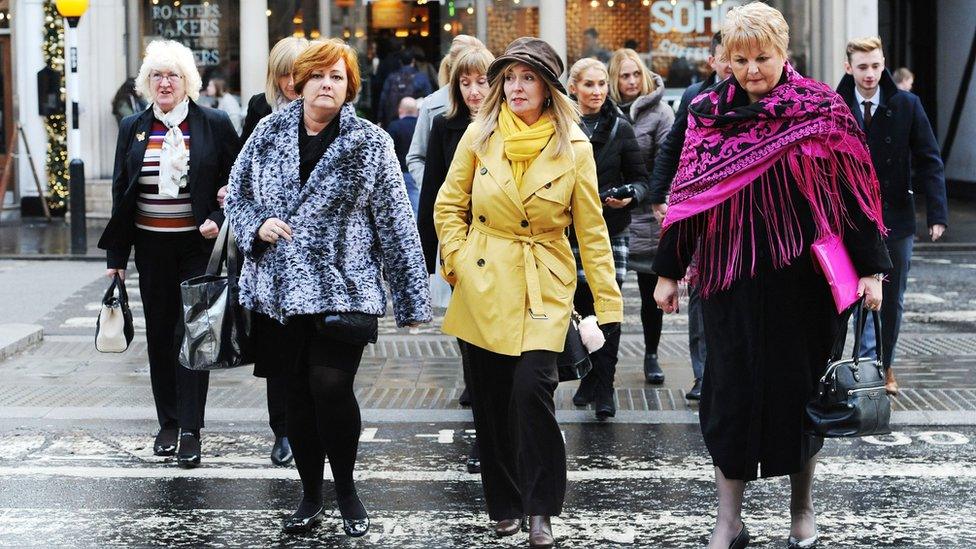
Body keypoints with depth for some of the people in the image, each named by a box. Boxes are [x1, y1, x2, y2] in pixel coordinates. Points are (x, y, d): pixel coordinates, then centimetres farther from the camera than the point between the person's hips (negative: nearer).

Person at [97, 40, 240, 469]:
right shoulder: (133, 128, 7)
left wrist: (217, 218, -14)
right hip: (151, 246, 4)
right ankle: (167, 424, 19)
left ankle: (190, 430, -5)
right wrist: (116, 255, 7)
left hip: (198, 244, -4)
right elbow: (120, 192, 10)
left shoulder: (214, 125, -2)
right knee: (159, 334, 9)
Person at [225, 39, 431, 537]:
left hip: (342, 289, -3)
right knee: (297, 392, 8)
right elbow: (237, 194, 14)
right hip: (280, 288, 3)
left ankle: (346, 491, 7)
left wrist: (411, 300, -2)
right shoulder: (269, 134, 6)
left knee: (330, 386, -14)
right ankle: (310, 496, 22)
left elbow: (395, 221, -1)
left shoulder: (370, 144, -1)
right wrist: (258, 226, -9)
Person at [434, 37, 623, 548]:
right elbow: (449, 204, 9)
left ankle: (540, 507, -4)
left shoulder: (573, 147, -4)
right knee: (491, 398, 7)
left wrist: (608, 302, -4)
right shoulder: (480, 135, 0)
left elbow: (591, 228, -1)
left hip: (544, 289, -2)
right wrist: (458, 261, -3)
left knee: (532, 388, -17)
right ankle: (504, 502, 23)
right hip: (484, 287, 2)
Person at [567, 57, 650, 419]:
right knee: (584, 306, 5)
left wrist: (630, 196, -15)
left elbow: (641, 178, 5)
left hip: (612, 231, 0)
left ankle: (603, 389, -1)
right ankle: (591, 379, 21)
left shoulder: (620, 129, 3)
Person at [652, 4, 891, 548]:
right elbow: (687, 196, 8)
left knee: (803, 385, 7)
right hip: (732, 274, 1)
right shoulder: (708, 113, 4)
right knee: (732, 389, 1)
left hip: (804, 275, -1)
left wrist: (870, 269, -6)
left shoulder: (821, 110, -3)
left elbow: (854, 191, -3)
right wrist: (668, 271, 8)